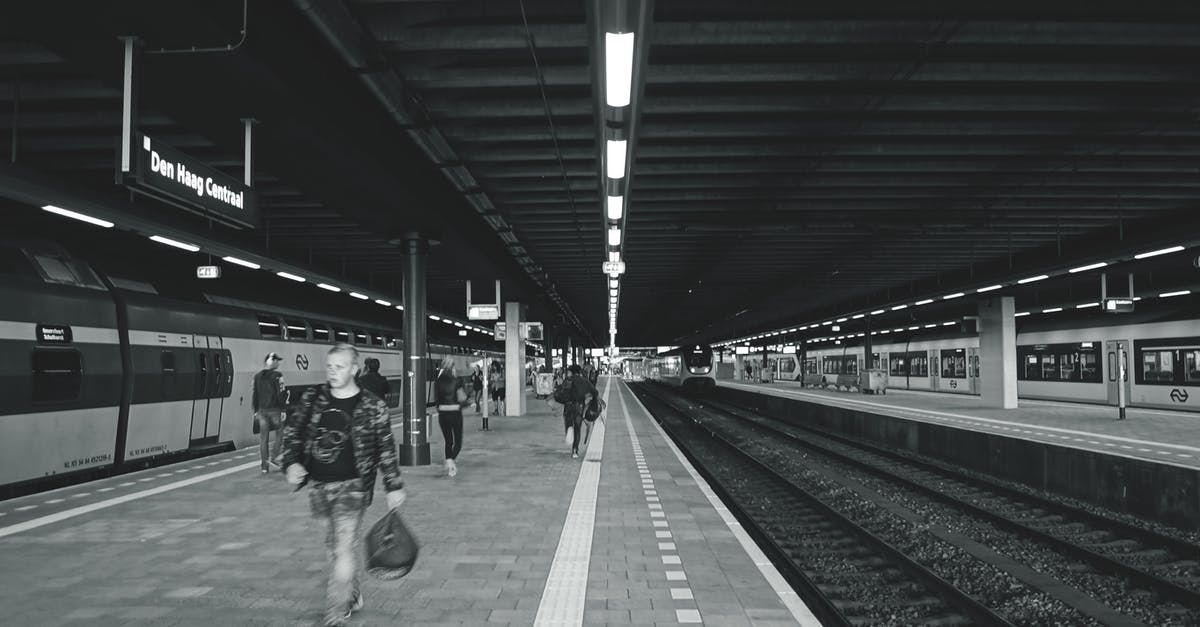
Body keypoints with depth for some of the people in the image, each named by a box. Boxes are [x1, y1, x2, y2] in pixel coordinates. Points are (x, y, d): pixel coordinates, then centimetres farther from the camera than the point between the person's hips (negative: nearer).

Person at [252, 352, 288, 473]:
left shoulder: (257, 376, 8)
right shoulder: (277, 375, -10)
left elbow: (254, 394, 10)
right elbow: (281, 394, -13)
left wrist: (256, 410, 16)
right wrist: (283, 409, -8)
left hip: (262, 410, 5)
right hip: (274, 410, -5)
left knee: (263, 437, 7)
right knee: (280, 433, 12)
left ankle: (264, 465, 9)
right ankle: (273, 457, 1)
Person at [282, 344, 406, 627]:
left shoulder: (372, 406, -10)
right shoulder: (312, 398, 1)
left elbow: (386, 448, -4)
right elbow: (292, 430, 10)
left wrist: (394, 486, -2)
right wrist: (291, 462, -5)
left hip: (352, 486, -5)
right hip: (318, 485, 5)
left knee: (344, 550, -10)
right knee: (334, 545, 18)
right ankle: (353, 597, 38)